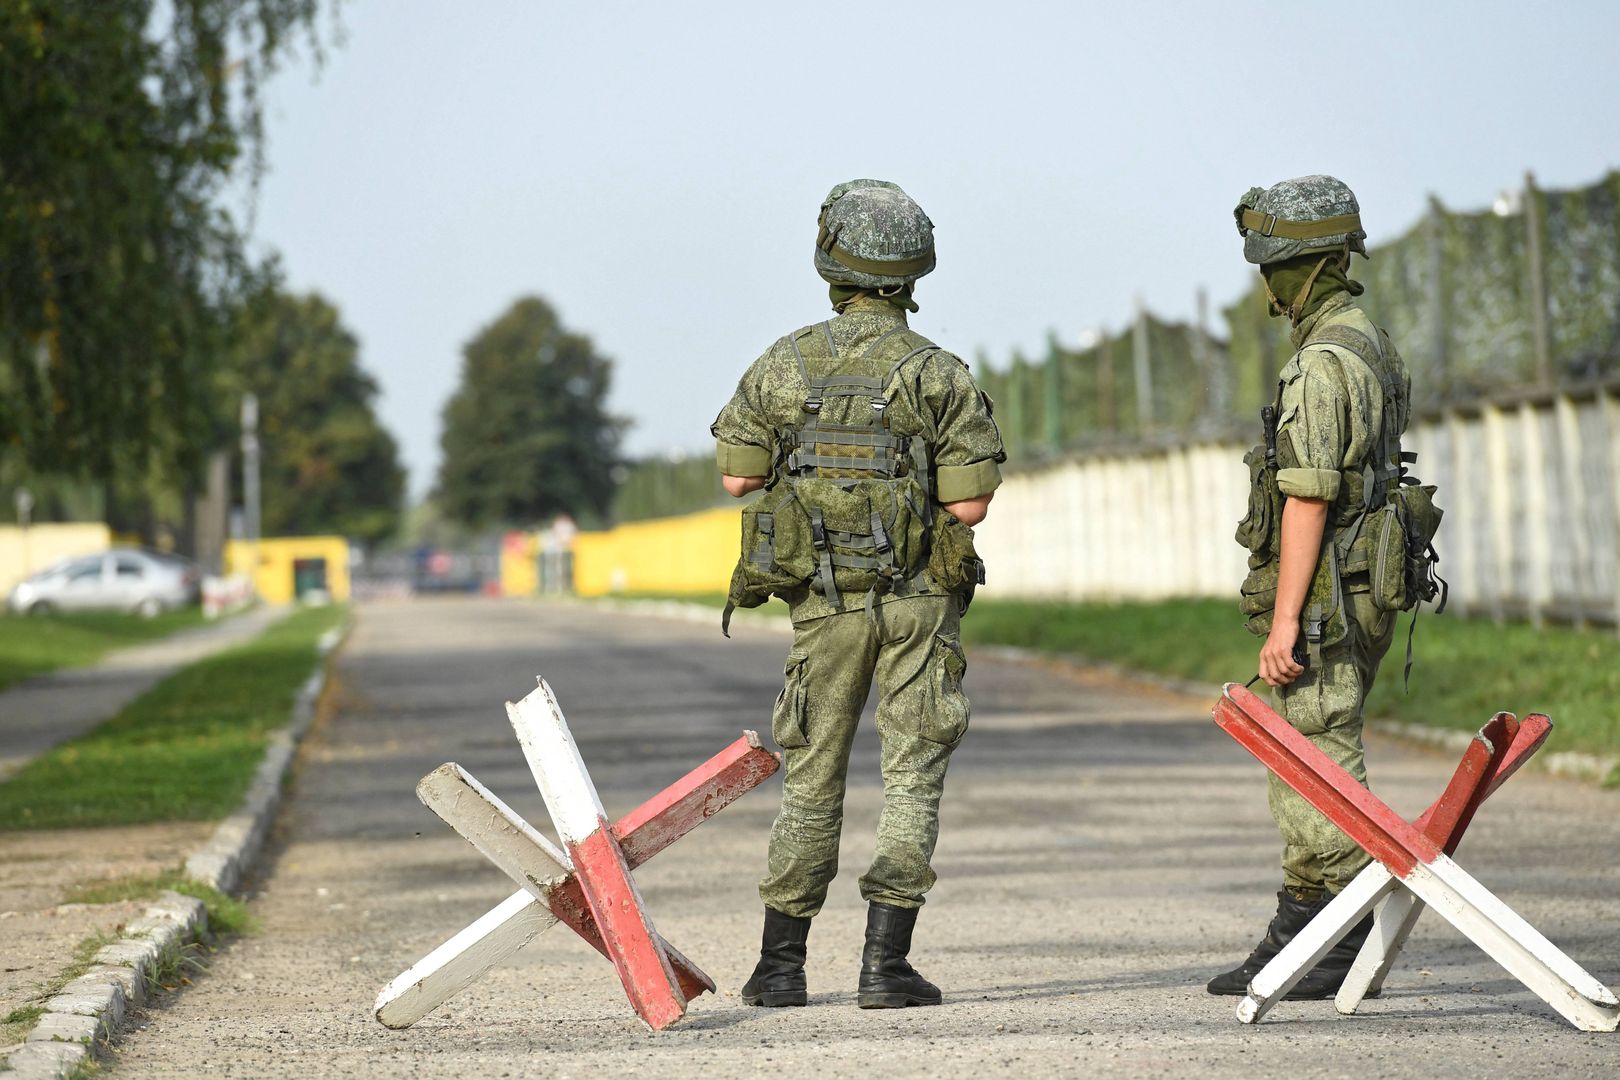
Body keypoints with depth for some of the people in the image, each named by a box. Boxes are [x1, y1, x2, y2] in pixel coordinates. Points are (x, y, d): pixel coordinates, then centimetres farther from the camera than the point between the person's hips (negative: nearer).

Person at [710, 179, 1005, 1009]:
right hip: (918, 597, -2)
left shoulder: (783, 366, -2)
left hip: (824, 599, 2)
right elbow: (970, 504, -9)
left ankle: (779, 966, 15)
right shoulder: (938, 373, -8)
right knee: (913, 777, 2)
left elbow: (738, 475, 6)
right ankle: (884, 964, -6)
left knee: (812, 779, 12)